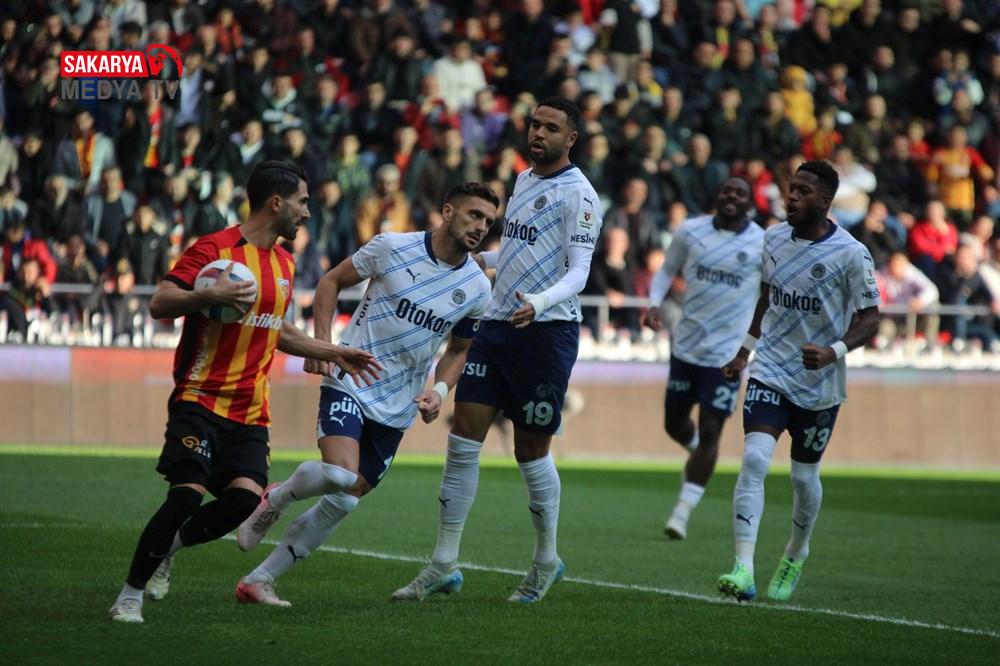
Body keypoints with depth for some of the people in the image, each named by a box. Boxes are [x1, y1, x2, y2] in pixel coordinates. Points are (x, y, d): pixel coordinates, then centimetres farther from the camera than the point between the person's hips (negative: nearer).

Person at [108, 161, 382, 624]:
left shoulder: (284, 264, 17)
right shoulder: (214, 249, -7)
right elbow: (159, 305, -13)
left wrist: (333, 353, 25)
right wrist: (210, 296, -29)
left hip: (250, 411, 6)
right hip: (200, 400, -6)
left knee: (245, 497, -15)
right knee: (188, 495, -18)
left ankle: (168, 546, 11)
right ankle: (130, 596, -4)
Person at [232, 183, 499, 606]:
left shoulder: (477, 289, 3)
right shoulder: (393, 247, -6)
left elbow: (459, 349, 17)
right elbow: (332, 281, 6)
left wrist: (440, 390, -2)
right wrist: (321, 341, -7)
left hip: (397, 409, 4)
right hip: (350, 383, -4)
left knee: (343, 501, 1)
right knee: (340, 474, -28)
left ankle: (259, 580, 12)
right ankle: (275, 500, 5)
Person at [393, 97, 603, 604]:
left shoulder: (577, 195, -8)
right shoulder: (523, 181, 17)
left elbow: (577, 272, -16)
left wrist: (538, 304, -32)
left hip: (547, 329, -7)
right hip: (498, 323, 7)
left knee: (531, 450, 0)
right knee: (463, 437, -1)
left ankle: (546, 560, 20)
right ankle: (444, 566, 2)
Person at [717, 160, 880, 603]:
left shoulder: (850, 254, -13)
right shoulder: (773, 239, 2)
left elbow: (870, 319, -9)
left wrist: (835, 351, -26)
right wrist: (746, 350, 20)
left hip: (819, 384, -2)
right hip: (771, 371, 2)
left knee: (804, 476, 11)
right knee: (754, 459, -18)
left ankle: (795, 558, 39)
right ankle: (743, 570, -25)